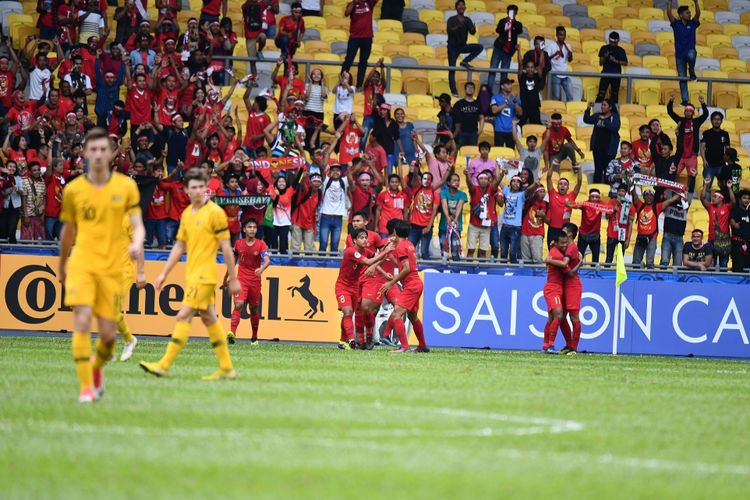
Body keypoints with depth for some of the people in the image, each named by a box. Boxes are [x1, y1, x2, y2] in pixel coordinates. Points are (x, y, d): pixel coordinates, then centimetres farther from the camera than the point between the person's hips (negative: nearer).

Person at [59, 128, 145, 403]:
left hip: (111, 267, 1)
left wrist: (137, 243, -23)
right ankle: (86, 387, -10)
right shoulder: (73, 189, 4)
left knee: (107, 333, 0)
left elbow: (138, 225, 0)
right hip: (81, 264, -1)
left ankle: (97, 369, 33)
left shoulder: (126, 186, 3)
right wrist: (62, 266, 25)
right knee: (82, 323, -17)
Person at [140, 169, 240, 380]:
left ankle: (164, 365, -12)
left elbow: (226, 248, -8)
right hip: (191, 275, 8)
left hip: (204, 275, -8)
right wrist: (164, 273, 15)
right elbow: (179, 246, 19)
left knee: (183, 317, -11)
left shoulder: (215, 212, -9)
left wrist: (233, 279, -8)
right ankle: (226, 368, 16)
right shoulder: (187, 214, 12)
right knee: (209, 319, 10)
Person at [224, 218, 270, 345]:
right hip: (241, 279, 0)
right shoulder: (238, 243, 4)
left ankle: (254, 337, 25)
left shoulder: (261, 244, -3)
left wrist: (262, 269, -40)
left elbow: (267, 261, -17)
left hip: (255, 281, 0)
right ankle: (232, 333, -32)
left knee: (254, 309, 10)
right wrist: (225, 279, 21)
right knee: (238, 304, -19)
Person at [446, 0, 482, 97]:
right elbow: (449, 30, -26)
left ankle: (465, 61, -7)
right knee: (452, 70, -8)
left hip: (463, 46, 4)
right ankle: (454, 92, -6)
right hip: (453, 47, -4)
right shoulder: (452, 20, -9)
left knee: (479, 47, -17)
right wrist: (458, 27, -46)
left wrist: (473, 29, -32)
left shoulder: (467, 20, 2)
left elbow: (472, 32, -7)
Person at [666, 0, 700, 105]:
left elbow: (698, 14, -12)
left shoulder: (692, 24, 3)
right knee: (682, 78, 1)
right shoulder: (676, 24, 2)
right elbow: (669, 14, -10)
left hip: (690, 50, -1)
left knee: (691, 55, -39)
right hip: (680, 54, 1)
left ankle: (692, 71, -11)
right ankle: (685, 100, 7)